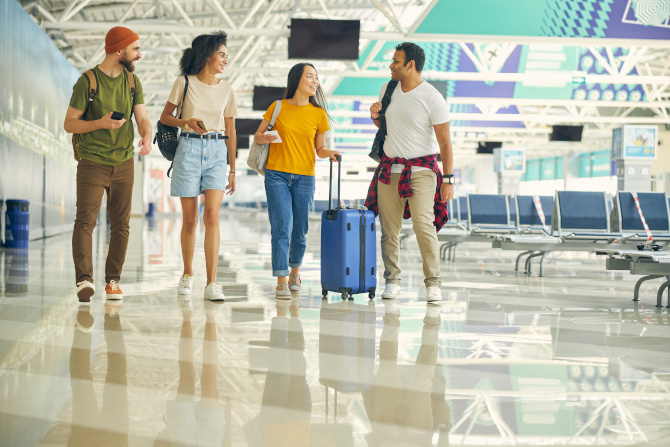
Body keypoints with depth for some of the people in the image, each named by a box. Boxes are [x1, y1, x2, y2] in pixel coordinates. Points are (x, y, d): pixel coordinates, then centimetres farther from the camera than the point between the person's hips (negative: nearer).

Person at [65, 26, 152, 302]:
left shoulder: (132, 82, 9)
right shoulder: (87, 81, -7)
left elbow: (142, 118, 3)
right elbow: (69, 124, -6)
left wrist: (146, 138, -19)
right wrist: (99, 124, -22)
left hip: (124, 163, 5)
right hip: (92, 163, -5)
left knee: (120, 225, 6)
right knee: (85, 221, -13)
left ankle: (112, 280, 14)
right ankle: (84, 280, -19)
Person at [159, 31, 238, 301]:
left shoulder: (226, 90, 9)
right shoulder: (184, 83, 1)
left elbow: (230, 132, 13)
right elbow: (165, 117, 8)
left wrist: (233, 170, 12)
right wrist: (187, 122, -13)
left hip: (216, 151, 1)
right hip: (189, 149, -1)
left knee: (212, 215, -13)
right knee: (190, 219, 3)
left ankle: (212, 284, -13)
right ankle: (187, 274, 23)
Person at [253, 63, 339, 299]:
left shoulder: (318, 113, 5)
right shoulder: (278, 107, 2)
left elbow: (320, 149, 12)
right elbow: (257, 136, 11)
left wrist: (329, 153, -10)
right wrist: (265, 138, -12)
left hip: (304, 178, 2)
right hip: (277, 175, -2)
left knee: (299, 231, 7)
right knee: (282, 226, -11)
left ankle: (295, 272, 32)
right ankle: (281, 282, -7)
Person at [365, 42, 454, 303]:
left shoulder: (432, 98, -9)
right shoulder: (388, 89, 8)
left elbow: (445, 142, -8)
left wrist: (447, 179, -12)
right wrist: (376, 116, 1)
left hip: (421, 169, -5)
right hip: (389, 168, 5)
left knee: (424, 225, -16)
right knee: (389, 228, 2)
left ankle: (433, 284, -8)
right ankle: (392, 281, 14)